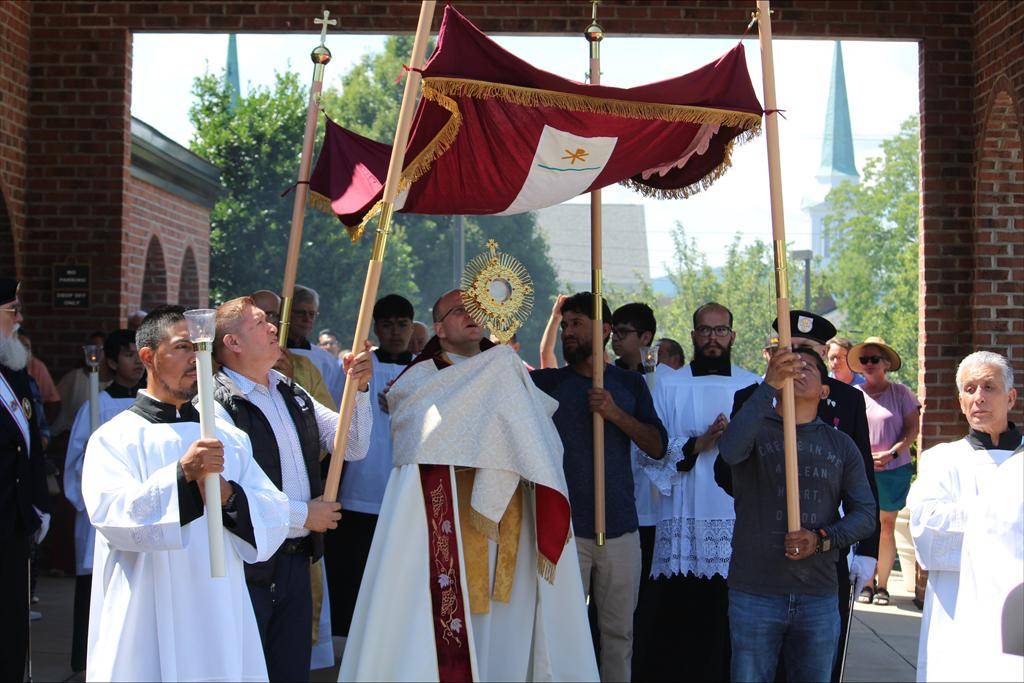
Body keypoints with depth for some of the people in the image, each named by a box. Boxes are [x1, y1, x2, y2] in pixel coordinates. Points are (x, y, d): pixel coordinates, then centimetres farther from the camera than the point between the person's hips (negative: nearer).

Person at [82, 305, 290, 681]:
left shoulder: (230, 438, 11)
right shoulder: (114, 438, -1)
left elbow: (275, 518, 2)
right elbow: (110, 515, -18)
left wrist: (228, 495, -16)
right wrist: (182, 474, -28)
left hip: (222, 620, 4)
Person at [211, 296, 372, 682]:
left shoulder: (294, 396, 11)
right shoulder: (218, 405, -15)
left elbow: (355, 448, 11)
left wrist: (359, 388, -4)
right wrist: (304, 515, -12)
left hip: (297, 561, 7)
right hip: (249, 567, -7)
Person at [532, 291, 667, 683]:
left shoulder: (630, 384, 10)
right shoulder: (546, 383, 5)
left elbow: (658, 446, 1)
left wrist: (616, 413, -12)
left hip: (620, 529, 2)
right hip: (565, 529, -1)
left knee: (618, 631, 7)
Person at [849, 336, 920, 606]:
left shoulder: (900, 393, 3)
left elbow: (913, 429, 0)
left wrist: (892, 453, -14)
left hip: (893, 470, -1)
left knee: (887, 526, 2)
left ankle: (882, 584, 10)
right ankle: (867, 583, 10)